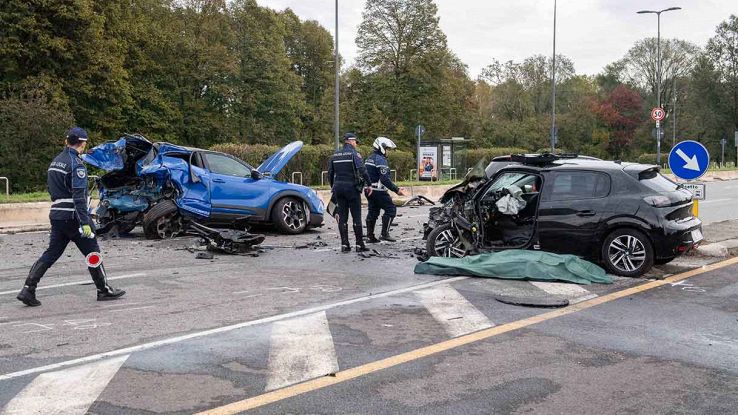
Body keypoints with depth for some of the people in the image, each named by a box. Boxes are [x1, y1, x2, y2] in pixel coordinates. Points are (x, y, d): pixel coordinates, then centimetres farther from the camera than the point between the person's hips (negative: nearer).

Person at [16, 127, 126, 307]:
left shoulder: (55, 162, 13)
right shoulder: (76, 164, -14)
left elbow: (52, 190, 20)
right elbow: (79, 196, -21)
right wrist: (85, 223, -23)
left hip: (57, 216, 8)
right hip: (73, 217, -8)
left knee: (51, 253, 9)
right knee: (93, 253, 3)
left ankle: (28, 290, 2)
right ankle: (104, 290, 10)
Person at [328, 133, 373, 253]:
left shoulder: (335, 155, 12)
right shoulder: (353, 153, -6)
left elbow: (330, 173, 14)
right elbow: (362, 170, -17)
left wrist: (333, 187, 23)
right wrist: (368, 185, -10)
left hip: (338, 188, 5)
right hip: (352, 187, -5)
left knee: (342, 217, 7)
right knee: (356, 217, 0)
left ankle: (344, 245, 7)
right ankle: (359, 244, 1)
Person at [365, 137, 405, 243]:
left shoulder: (369, 159, 16)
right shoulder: (381, 160, -15)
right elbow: (385, 179, -22)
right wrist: (396, 190, -21)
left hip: (369, 189, 10)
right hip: (378, 190, -10)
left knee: (372, 212, 13)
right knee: (390, 209, -4)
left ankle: (369, 236, 14)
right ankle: (384, 233, -7)